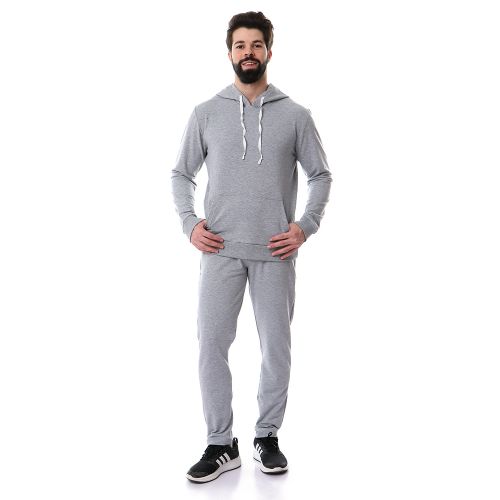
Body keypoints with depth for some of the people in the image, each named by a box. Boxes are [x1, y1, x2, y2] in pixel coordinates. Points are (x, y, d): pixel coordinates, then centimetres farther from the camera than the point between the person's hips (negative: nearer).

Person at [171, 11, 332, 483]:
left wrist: (305, 225, -4)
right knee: (211, 346, -1)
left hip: (275, 253, 0)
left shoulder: (295, 115, 4)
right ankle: (220, 445, 13)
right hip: (220, 250, 1)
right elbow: (181, 173, 11)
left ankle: (267, 437, 24)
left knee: (276, 348, 7)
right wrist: (190, 223, -2)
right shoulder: (205, 113, 6)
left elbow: (320, 174, 8)